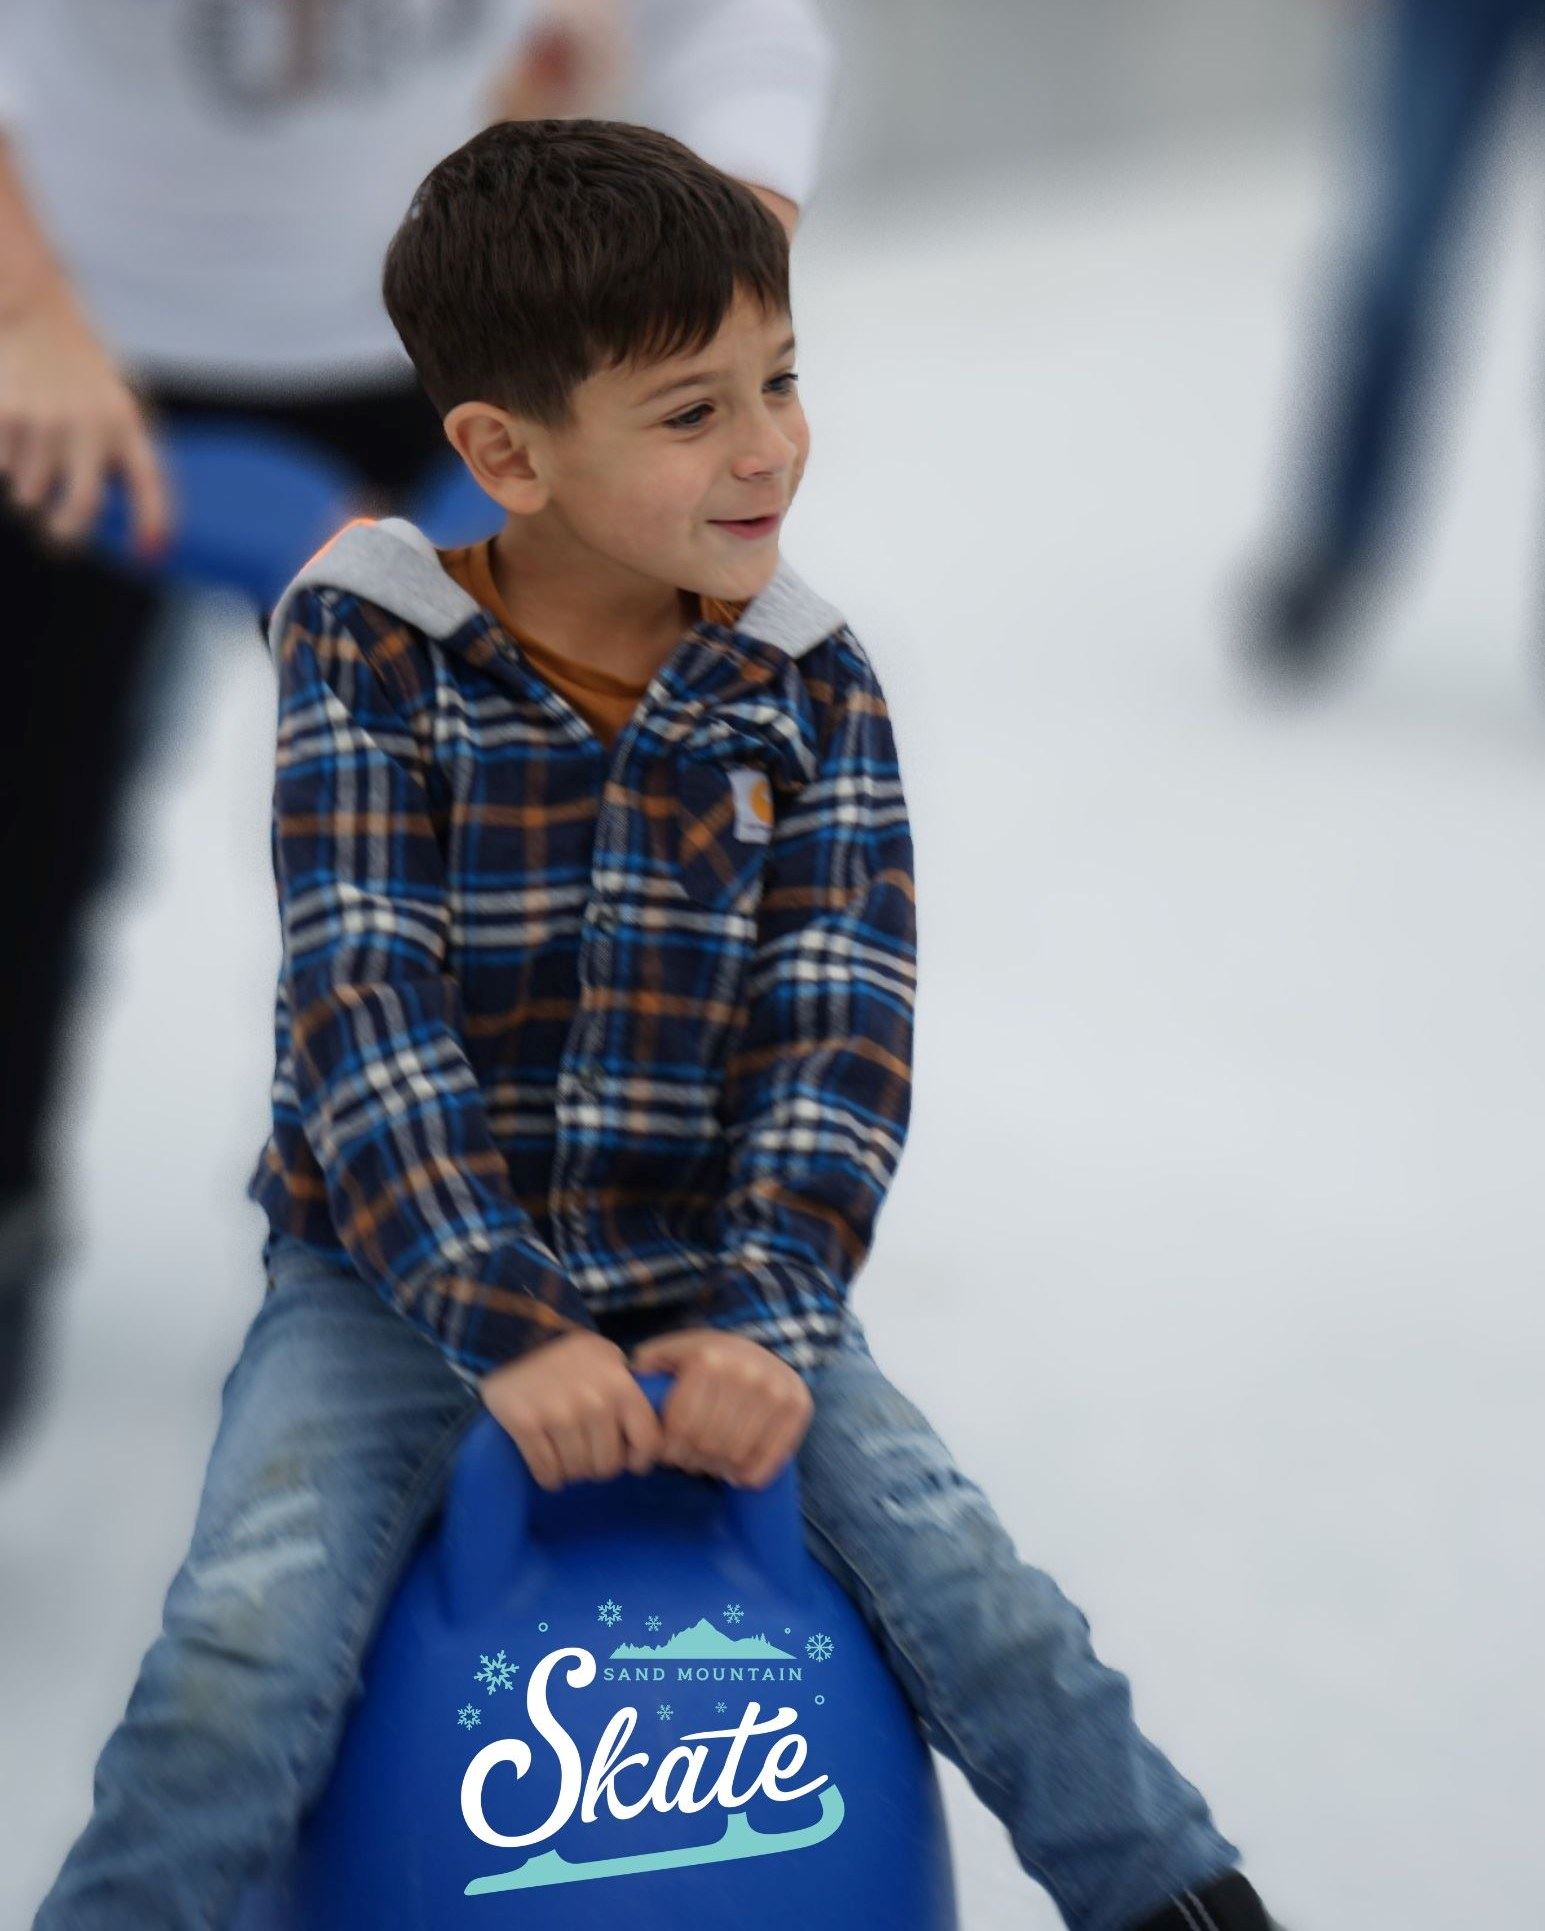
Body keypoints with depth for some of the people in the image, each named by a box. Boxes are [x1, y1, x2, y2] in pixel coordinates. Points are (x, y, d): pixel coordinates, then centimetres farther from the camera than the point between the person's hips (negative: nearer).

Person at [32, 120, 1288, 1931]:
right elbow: (364, 1013, -18)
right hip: (400, 1272, -2)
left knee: (975, 1589, -12)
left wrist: (766, 1314, -22)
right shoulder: (370, 656, -10)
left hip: (708, 1272, 2)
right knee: (248, 1642, -22)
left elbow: (836, 1030, -8)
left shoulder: (809, 689, -2)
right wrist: (503, 1325, -27)